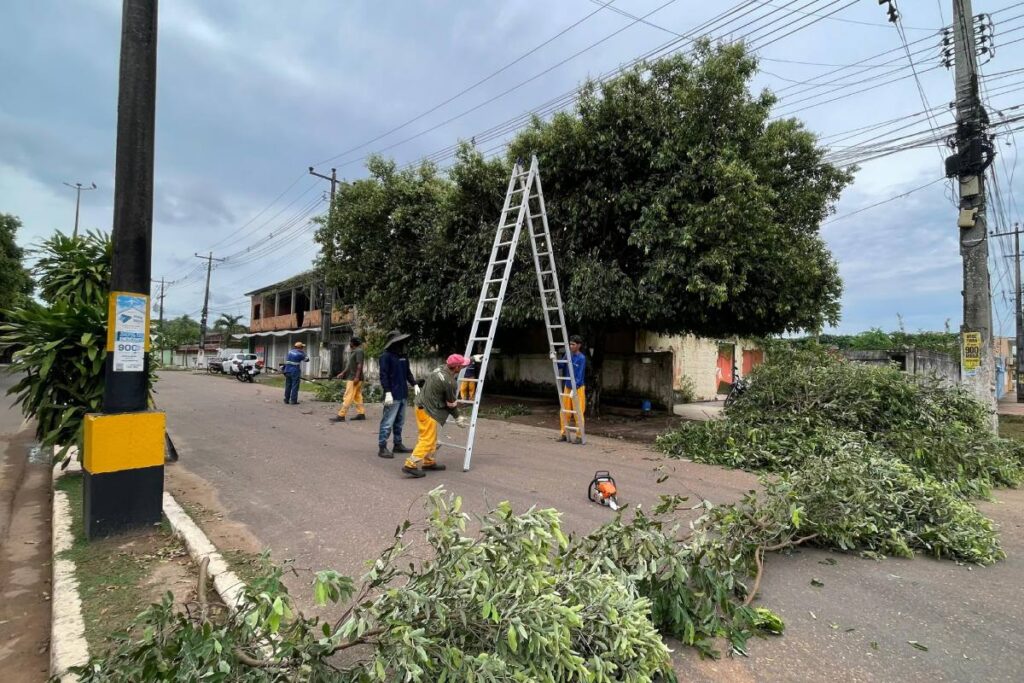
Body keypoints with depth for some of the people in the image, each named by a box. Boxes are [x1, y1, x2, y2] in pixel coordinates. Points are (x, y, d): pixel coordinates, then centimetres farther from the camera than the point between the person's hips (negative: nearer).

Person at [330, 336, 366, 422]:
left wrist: (357, 377, -24)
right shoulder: (352, 352, 18)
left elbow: (359, 365, -19)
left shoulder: (358, 351, -12)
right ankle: (361, 414, 12)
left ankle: (341, 415, -8)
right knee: (357, 396, 10)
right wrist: (342, 373, 16)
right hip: (351, 377, 10)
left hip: (354, 378, -10)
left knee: (348, 397, -9)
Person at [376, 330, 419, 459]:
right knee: (388, 422, -5)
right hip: (392, 396, -8)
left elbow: (408, 372, 21)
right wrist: (387, 392, -20)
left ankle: (398, 444, 26)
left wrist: (414, 384, 7)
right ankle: (382, 447, 2)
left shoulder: (403, 356, 14)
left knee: (399, 422, 16)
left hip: (403, 395, 8)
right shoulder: (386, 356, -9)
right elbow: (383, 376, -14)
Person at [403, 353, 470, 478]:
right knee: (427, 440, -5)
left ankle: (428, 462, 29)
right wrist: (457, 417, 8)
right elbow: (451, 404, -8)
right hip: (428, 411, -10)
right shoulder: (449, 382, -21)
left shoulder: (439, 368, 2)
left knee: (432, 438, 19)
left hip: (421, 406, 10)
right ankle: (411, 465, -6)